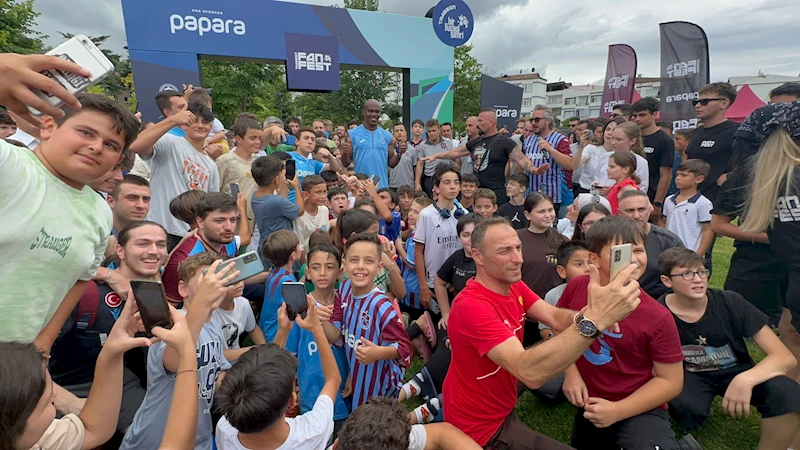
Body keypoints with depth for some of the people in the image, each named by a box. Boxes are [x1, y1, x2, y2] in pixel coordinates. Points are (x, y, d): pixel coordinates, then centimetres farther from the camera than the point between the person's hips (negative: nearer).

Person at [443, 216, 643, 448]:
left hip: (502, 405, 8)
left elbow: (556, 318, -14)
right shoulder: (472, 306, -32)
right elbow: (529, 371, -42)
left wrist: (594, 314, -35)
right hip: (481, 425, -8)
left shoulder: (515, 286, -3)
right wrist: (594, 320, -49)